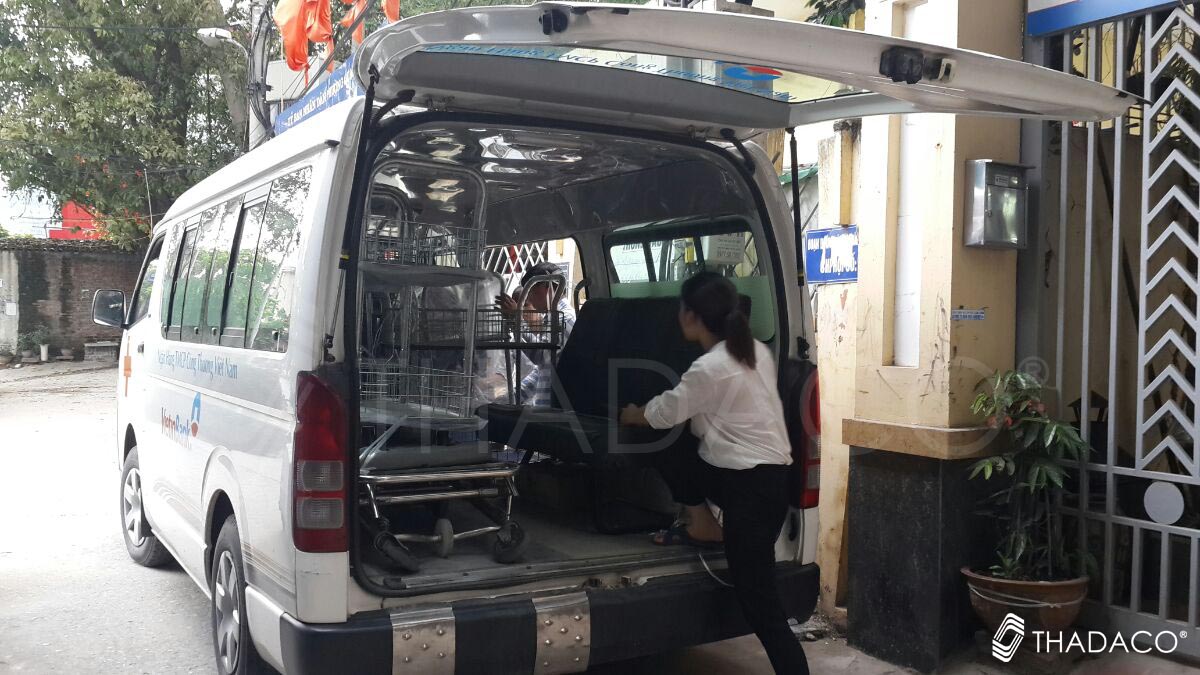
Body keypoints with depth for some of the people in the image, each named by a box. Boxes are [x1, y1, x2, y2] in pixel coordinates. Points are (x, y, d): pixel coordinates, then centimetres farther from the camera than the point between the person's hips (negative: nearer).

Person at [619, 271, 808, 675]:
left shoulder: (709, 368, -17)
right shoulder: (755, 351, 9)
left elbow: (663, 413, -2)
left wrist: (631, 415, 19)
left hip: (753, 485, -9)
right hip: (763, 471, 9)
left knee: (757, 598, -6)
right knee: (670, 464, 15)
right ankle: (704, 528, 29)